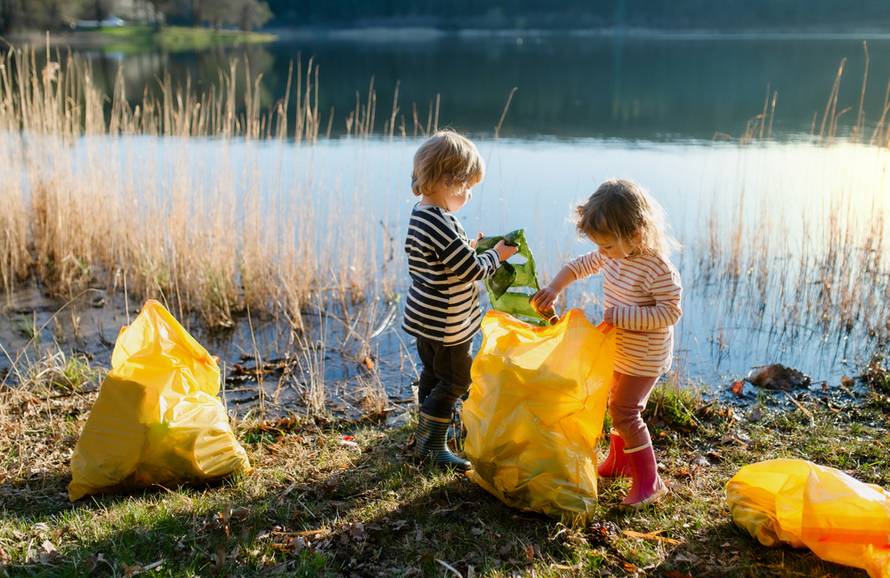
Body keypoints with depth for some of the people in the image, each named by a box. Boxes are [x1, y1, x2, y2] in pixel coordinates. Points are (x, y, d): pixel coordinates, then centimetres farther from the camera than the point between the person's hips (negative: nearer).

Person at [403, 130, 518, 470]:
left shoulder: (420, 214, 5)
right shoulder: (442, 225, -27)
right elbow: (472, 270, -24)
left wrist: (468, 249, 8)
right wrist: (496, 255, -9)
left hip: (424, 318, 10)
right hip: (447, 324, -10)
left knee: (433, 373, 23)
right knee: (455, 380, 5)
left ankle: (424, 435, 39)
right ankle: (433, 447, 14)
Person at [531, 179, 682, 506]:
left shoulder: (657, 268, -28)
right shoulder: (613, 255, -4)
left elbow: (670, 311, -27)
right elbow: (579, 266, 9)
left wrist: (621, 315, -30)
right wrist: (554, 289, -6)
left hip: (643, 357, -8)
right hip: (620, 351, 8)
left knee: (624, 412, -5)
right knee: (620, 406, 21)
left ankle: (649, 481, 8)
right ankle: (619, 461, 41)